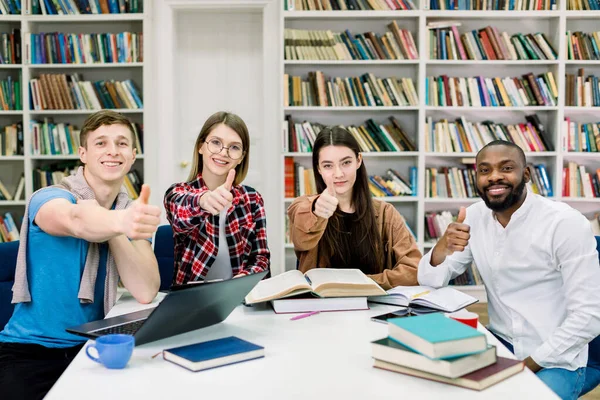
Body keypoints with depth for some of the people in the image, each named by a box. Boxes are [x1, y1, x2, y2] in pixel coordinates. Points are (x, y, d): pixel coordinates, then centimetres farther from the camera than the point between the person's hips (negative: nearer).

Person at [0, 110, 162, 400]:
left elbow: (145, 292, -14)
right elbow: (77, 220, -38)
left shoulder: (132, 211, 0)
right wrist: (119, 222, -58)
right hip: (30, 351, -3)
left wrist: (118, 228, -22)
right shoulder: (48, 198, -12)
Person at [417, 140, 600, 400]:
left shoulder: (566, 223, -16)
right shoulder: (474, 217, -1)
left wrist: (526, 366, -20)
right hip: (499, 344, 5)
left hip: (554, 360, -4)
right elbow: (430, 281, -2)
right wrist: (442, 247, -23)